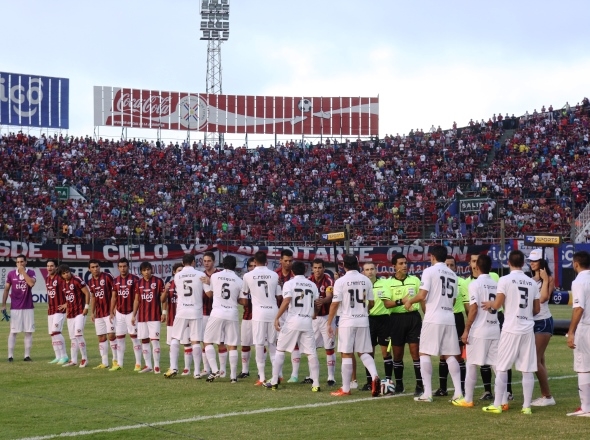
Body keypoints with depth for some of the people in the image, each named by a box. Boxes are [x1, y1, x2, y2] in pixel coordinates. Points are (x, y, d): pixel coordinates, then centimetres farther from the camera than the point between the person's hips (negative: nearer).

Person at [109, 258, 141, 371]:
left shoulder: (135, 279, -8)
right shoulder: (115, 280, 8)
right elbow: (114, 297, 15)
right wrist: (111, 312, 10)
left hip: (131, 312, -5)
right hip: (119, 313, 5)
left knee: (134, 337, -3)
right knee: (119, 338, 8)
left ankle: (138, 363, 1)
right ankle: (119, 363, 14)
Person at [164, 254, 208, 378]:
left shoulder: (177, 276, 3)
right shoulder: (201, 275, -2)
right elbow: (209, 293, -2)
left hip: (181, 312, 1)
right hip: (196, 312, 0)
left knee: (175, 339, 12)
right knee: (196, 341, 3)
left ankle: (173, 367, 2)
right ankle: (197, 372, 2)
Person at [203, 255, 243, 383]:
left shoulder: (214, 276, 1)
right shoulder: (239, 281, 1)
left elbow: (209, 293, 15)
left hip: (217, 313, -1)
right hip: (232, 315, 1)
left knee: (208, 341, 11)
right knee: (232, 346, 7)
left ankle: (215, 370, -1)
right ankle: (233, 376, 6)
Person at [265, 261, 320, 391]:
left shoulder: (289, 284, -1)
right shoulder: (312, 285, 11)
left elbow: (286, 302, -14)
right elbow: (316, 303, 14)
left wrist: (277, 318, -12)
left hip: (292, 320, -3)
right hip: (307, 321, 3)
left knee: (280, 350, 9)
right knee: (312, 353, 4)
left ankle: (274, 382, 8)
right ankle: (316, 384, -1)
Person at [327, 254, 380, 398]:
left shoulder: (341, 281, -8)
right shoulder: (366, 280, 5)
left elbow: (335, 304, -10)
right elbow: (371, 303, 12)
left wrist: (329, 323, -4)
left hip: (347, 321, -4)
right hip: (363, 321, 4)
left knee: (346, 355, 1)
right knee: (364, 352, 12)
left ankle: (345, 389, 6)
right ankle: (374, 376, -12)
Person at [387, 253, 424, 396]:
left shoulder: (415, 280, 5)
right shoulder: (389, 283, 0)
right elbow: (387, 304, -9)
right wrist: (401, 301, -25)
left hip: (413, 317, 0)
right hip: (397, 318, 0)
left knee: (415, 352, -4)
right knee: (397, 353, 8)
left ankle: (420, 385, -3)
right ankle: (398, 384, 19)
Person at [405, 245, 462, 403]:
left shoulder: (429, 271, -5)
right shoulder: (452, 274, 15)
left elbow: (422, 295, -12)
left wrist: (410, 301, 6)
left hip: (433, 318, -6)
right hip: (449, 318, 6)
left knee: (424, 354, 2)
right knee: (450, 356, 8)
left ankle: (427, 393, -3)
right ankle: (458, 392, 0)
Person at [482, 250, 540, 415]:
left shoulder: (505, 280, -7)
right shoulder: (532, 283, 8)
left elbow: (497, 305, -10)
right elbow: (536, 310, 12)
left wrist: (490, 305, 11)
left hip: (511, 329, -4)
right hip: (528, 330, 4)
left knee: (502, 368, 4)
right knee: (527, 370, 6)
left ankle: (497, 405, 6)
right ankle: (526, 406, 7)